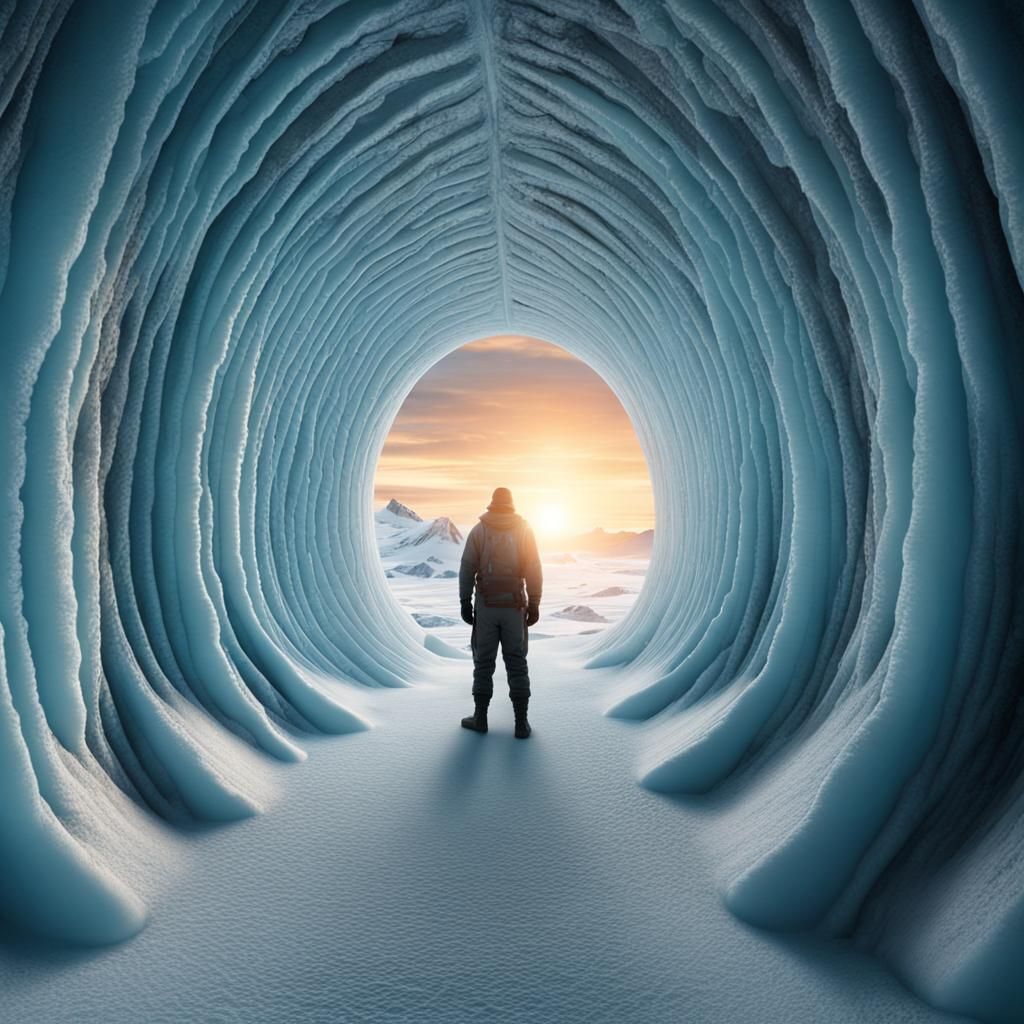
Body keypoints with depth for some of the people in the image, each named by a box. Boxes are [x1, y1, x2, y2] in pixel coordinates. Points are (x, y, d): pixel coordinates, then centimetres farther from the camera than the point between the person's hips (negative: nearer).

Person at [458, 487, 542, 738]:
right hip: (514, 606, 1)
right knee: (517, 663, 6)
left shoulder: (478, 530, 0)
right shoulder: (524, 530, 1)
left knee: (484, 661, 9)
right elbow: (533, 570, -3)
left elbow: (467, 569, -3)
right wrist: (534, 604, 2)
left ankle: (480, 718, 14)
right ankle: (521, 722, 7)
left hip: (486, 605, 0)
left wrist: (465, 602, 3)